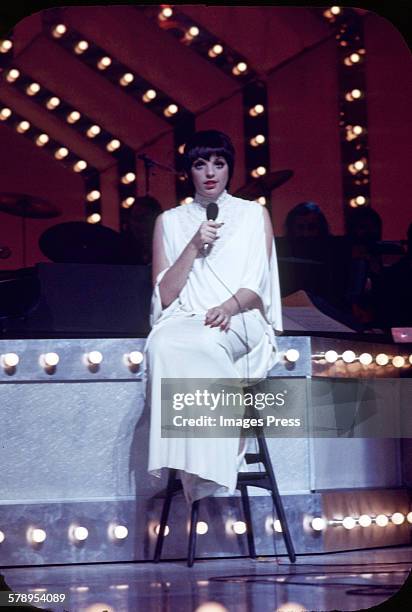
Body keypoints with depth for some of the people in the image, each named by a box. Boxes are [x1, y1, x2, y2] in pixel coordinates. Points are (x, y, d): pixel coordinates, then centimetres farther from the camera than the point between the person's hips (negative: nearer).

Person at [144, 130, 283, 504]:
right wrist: (194, 247, -1)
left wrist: (228, 307, -17)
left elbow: (256, 287, 5)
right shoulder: (170, 221, 20)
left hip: (238, 322, -1)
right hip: (183, 321, 1)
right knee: (163, 343, -38)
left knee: (206, 341, -39)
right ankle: (193, 467, -36)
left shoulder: (254, 215, 17)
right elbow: (165, 296, 10)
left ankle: (198, 471, -34)